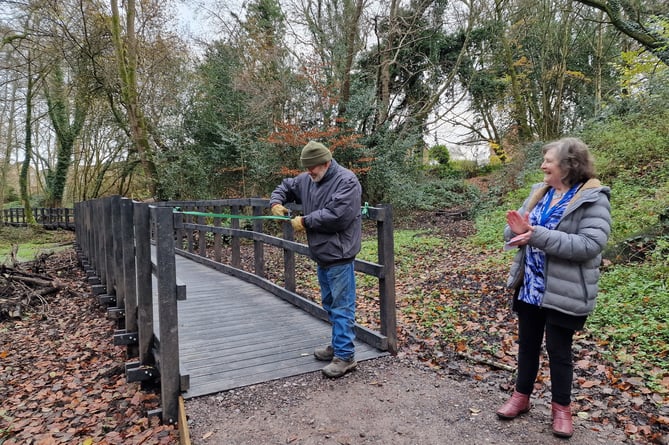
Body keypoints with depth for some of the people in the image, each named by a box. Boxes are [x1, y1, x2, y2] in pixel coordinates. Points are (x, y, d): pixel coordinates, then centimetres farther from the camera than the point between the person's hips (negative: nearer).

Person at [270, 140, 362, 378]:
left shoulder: (346, 181, -16)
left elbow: (335, 216, -25)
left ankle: (345, 356, 6)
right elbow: (286, 186, 25)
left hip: (338, 254, -9)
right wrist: (276, 202, 4)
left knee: (341, 306, -3)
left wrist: (305, 221, -15)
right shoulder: (307, 180, 9)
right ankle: (338, 345, 33)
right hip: (321, 254, 9)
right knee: (330, 304, 19)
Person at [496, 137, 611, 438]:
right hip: (529, 287, 6)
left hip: (564, 292, -5)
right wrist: (517, 230, -19)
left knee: (559, 349, 10)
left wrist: (538, 235, -30)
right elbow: (512, 233, 6)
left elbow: (590, 244, -26)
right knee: (527, 344, 18)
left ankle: (561, 407, 31)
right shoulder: (538, 192, 5)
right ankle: (521, 396, 36)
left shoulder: (593, 199, -14)